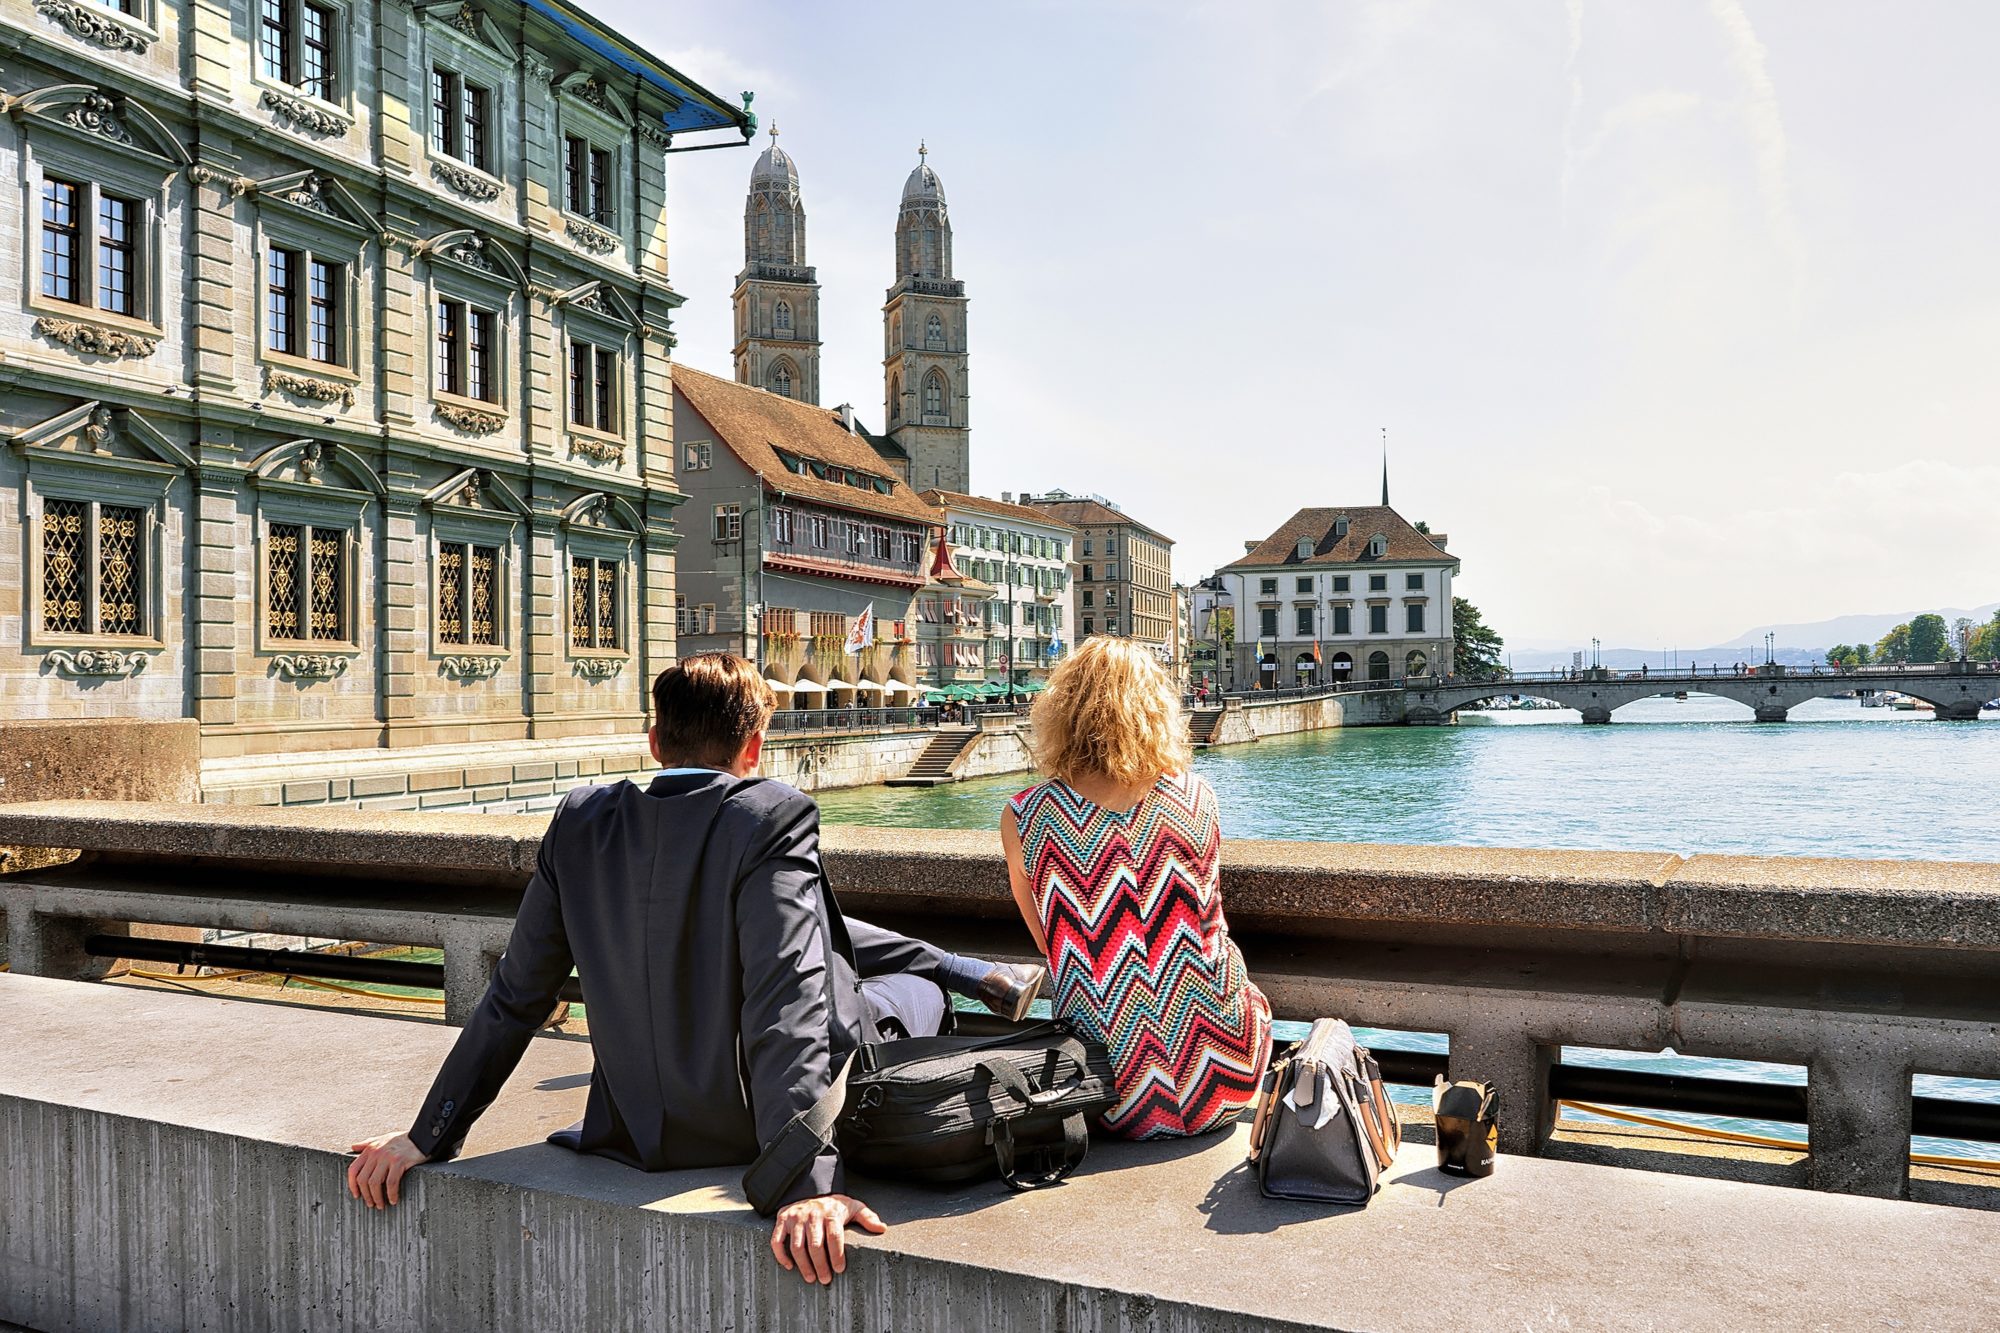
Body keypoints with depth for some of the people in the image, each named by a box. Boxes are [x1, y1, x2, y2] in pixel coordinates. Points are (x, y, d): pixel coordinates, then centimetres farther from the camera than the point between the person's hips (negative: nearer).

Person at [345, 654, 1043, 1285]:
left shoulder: (581, 820, -4)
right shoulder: (773, 818, -21)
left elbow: (515, 997, -1)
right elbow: (786, 1000, -29)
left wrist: (428, 1135, 8)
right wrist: (806, 1183, -31)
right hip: (754, 1125, -6)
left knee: (821, 927, 27)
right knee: (917, 991, 21)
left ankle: (981, 977, 46)